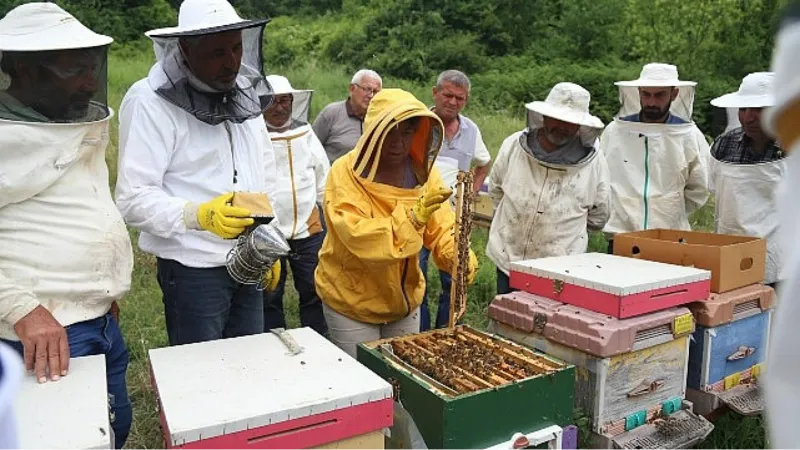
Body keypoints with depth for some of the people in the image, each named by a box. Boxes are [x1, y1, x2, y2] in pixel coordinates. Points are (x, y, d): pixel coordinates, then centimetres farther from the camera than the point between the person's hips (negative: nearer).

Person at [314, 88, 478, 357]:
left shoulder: (422, 171, -4)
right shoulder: (345, 173, -19)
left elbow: (441, 226, -7)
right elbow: (358, 237, -31)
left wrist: (459, 254, -26)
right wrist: (412, 218, -41)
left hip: (406, 300, 5)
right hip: (352, 303, -4)